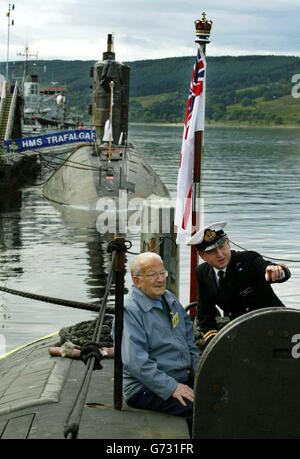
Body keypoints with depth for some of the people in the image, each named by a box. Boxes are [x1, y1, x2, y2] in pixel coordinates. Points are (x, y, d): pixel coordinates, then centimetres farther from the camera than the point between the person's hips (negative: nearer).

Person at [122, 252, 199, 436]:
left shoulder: (169, 299, 13)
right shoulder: (130, 311, -15)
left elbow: (190, 340, 21)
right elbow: (136, 361, -22)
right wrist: (171, 387, -24)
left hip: (183, 378, 9)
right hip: (146, 388, -9)